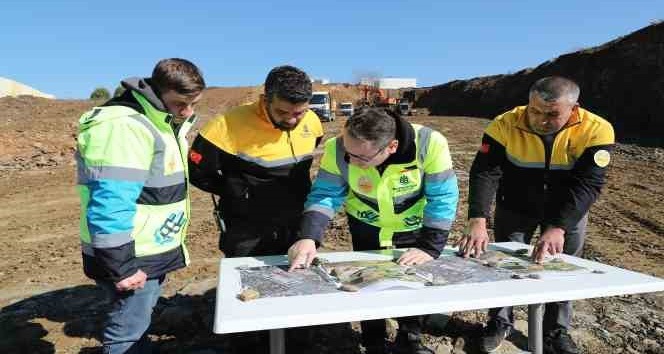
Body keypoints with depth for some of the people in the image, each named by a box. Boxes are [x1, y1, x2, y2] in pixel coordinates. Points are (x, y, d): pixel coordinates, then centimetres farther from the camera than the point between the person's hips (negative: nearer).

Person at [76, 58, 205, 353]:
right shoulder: (124, 127, -24)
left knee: (138, 323, 24)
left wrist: (174, 243, 22)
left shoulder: (163, 122, 9)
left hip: (152, 252, 9)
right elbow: (109, 206, -28)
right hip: (132, 258, -9)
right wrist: (120, 267, -23)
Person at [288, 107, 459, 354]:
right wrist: (308, 238, -34)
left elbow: (442, 199, -24)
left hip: (414, 228, 0)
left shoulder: (430, 144, -34)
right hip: (367, 226, 1)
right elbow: (325, 194, -21)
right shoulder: (338, 149, -29)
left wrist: (430, 247, -26)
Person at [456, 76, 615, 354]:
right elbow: (485, 173, -30)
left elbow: (587, 184, -29)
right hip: (515, 208, 0)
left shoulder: (596, 130, -25)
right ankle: (500, 322, 30)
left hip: (568, 212, 1)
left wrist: (557, 227, -41)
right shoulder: (505, 125, -26)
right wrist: (478, 221, -41)